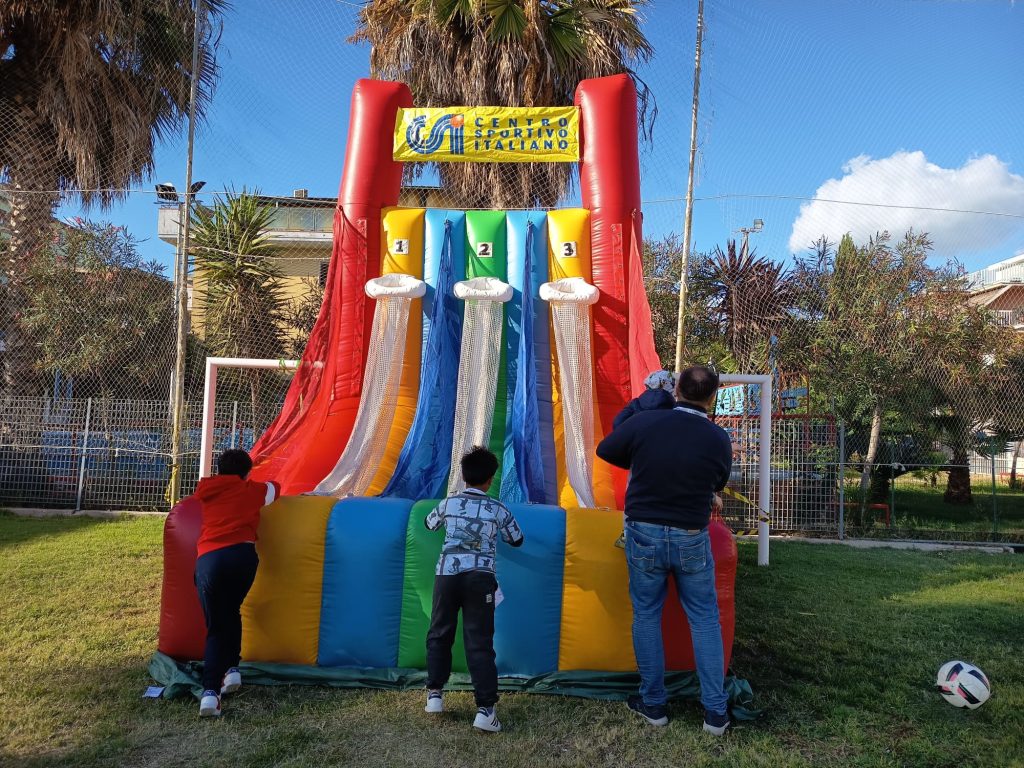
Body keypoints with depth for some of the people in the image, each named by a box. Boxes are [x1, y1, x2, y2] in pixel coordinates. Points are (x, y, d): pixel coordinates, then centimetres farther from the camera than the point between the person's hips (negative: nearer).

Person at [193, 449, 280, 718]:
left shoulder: (205, 490, 22)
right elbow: (277, 488, 38)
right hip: (242, 556, -1)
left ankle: (210, 691, -9)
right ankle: (232, 669, 16)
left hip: (207, 561, 1)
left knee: (216, 627, 8)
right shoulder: (252, 490, 19)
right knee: (231, 612, 25)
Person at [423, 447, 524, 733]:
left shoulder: (448, 503, 7)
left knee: (439, 634, 17)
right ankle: (485, 709, -2)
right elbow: (517, 540, 20)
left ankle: (434, 694, 19)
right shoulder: (497, 509, 5)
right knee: (480, 642, 1)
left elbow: (429, 525, 27)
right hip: (480, 578, -1)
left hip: (447, 574, 1)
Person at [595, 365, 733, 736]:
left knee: (646, 616, 13)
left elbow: (604, 450, 3)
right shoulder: (719, 439, -8)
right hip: (691, 539, 0)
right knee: (705, 620, 13)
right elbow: (718, 483, 7)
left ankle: (653, 704, 23)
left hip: (644, 534, 0)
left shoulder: (644, 422, -12)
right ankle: (715, 711, 18)